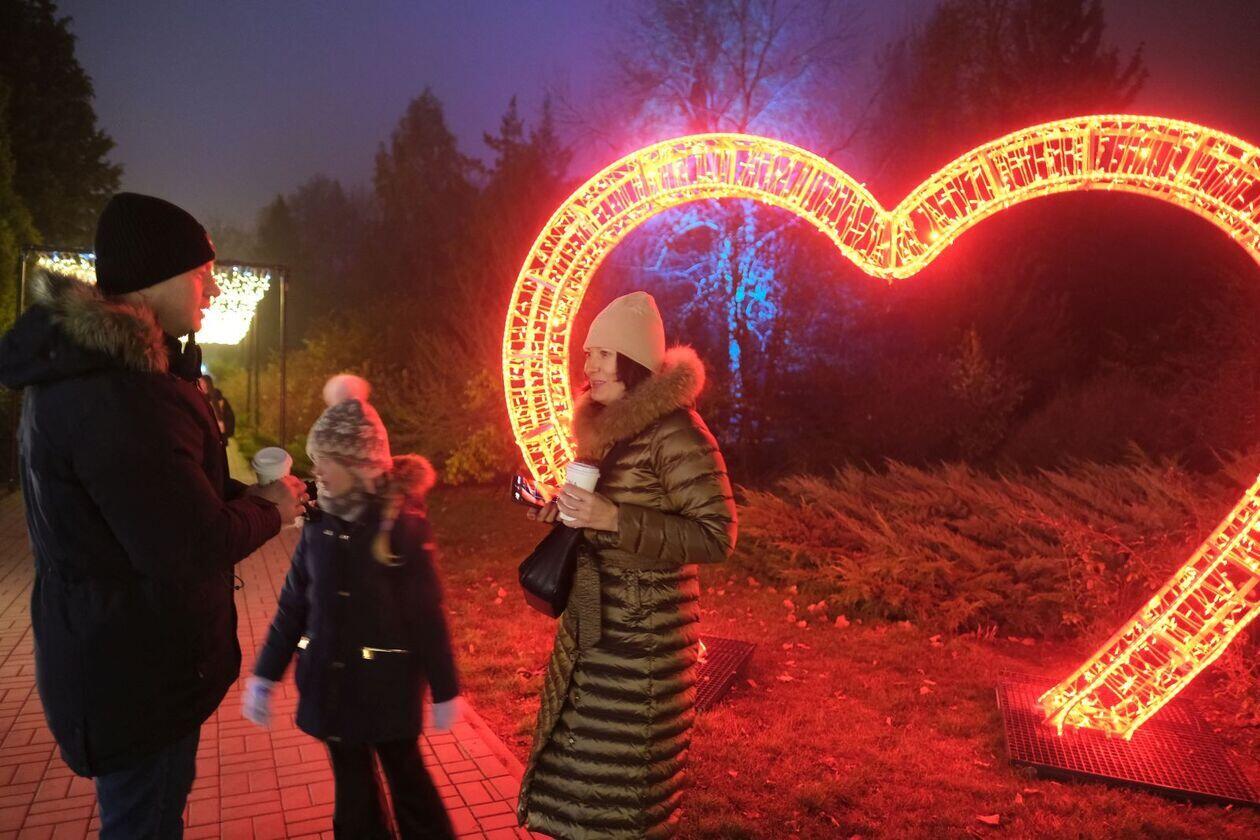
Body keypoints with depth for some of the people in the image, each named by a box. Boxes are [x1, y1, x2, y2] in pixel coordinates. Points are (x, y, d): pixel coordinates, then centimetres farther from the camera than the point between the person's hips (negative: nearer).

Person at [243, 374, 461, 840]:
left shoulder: (403, 525, -16)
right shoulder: (319, 522, -2)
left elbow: (428, 615, -12)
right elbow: (294, 602, 5)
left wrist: (444, 690, -8)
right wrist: (264, 673, 8)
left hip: (387, 681, -4)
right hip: (332, 680, 5)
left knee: (406, 777, 12)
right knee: (352, 785, 17)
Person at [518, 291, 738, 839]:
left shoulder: (674, 432, -17)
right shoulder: (608, 429, 10)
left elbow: (716, 537, -21)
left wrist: (613, 519, -27)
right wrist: (564, 511, 5)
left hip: (640, 636, -8)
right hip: (594, 626, 8)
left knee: (623, 774, 4)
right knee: (586, 761, 17)